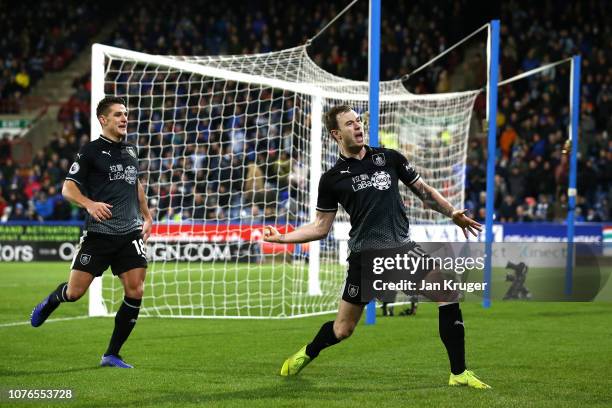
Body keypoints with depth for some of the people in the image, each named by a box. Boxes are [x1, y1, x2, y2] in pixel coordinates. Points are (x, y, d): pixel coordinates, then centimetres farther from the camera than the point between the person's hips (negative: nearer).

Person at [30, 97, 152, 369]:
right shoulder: (91, 151, -3)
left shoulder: (131, 150, 14)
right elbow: (67, 188, -5)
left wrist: (147, 216, 26)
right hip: (98, 232, -4)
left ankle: (112, 355, 3)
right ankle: (50, 303, 36)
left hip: (130, 233, 4)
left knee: (135, 291, -9)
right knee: (75, 292, -2)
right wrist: (90, 204, -23)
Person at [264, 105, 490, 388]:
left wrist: (452, 213, 9)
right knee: (343, 329, 2)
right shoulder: (332, 178, 5)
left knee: (448, 292, -14)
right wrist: (282, 238, 1)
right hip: (365, 256, -2)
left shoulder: (389, 158, 9)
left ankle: (459, 374, -4)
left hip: (402, 248, 2)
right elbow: (321, 227, 11)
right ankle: (307, 353, 36)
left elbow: (423, 191, 19)